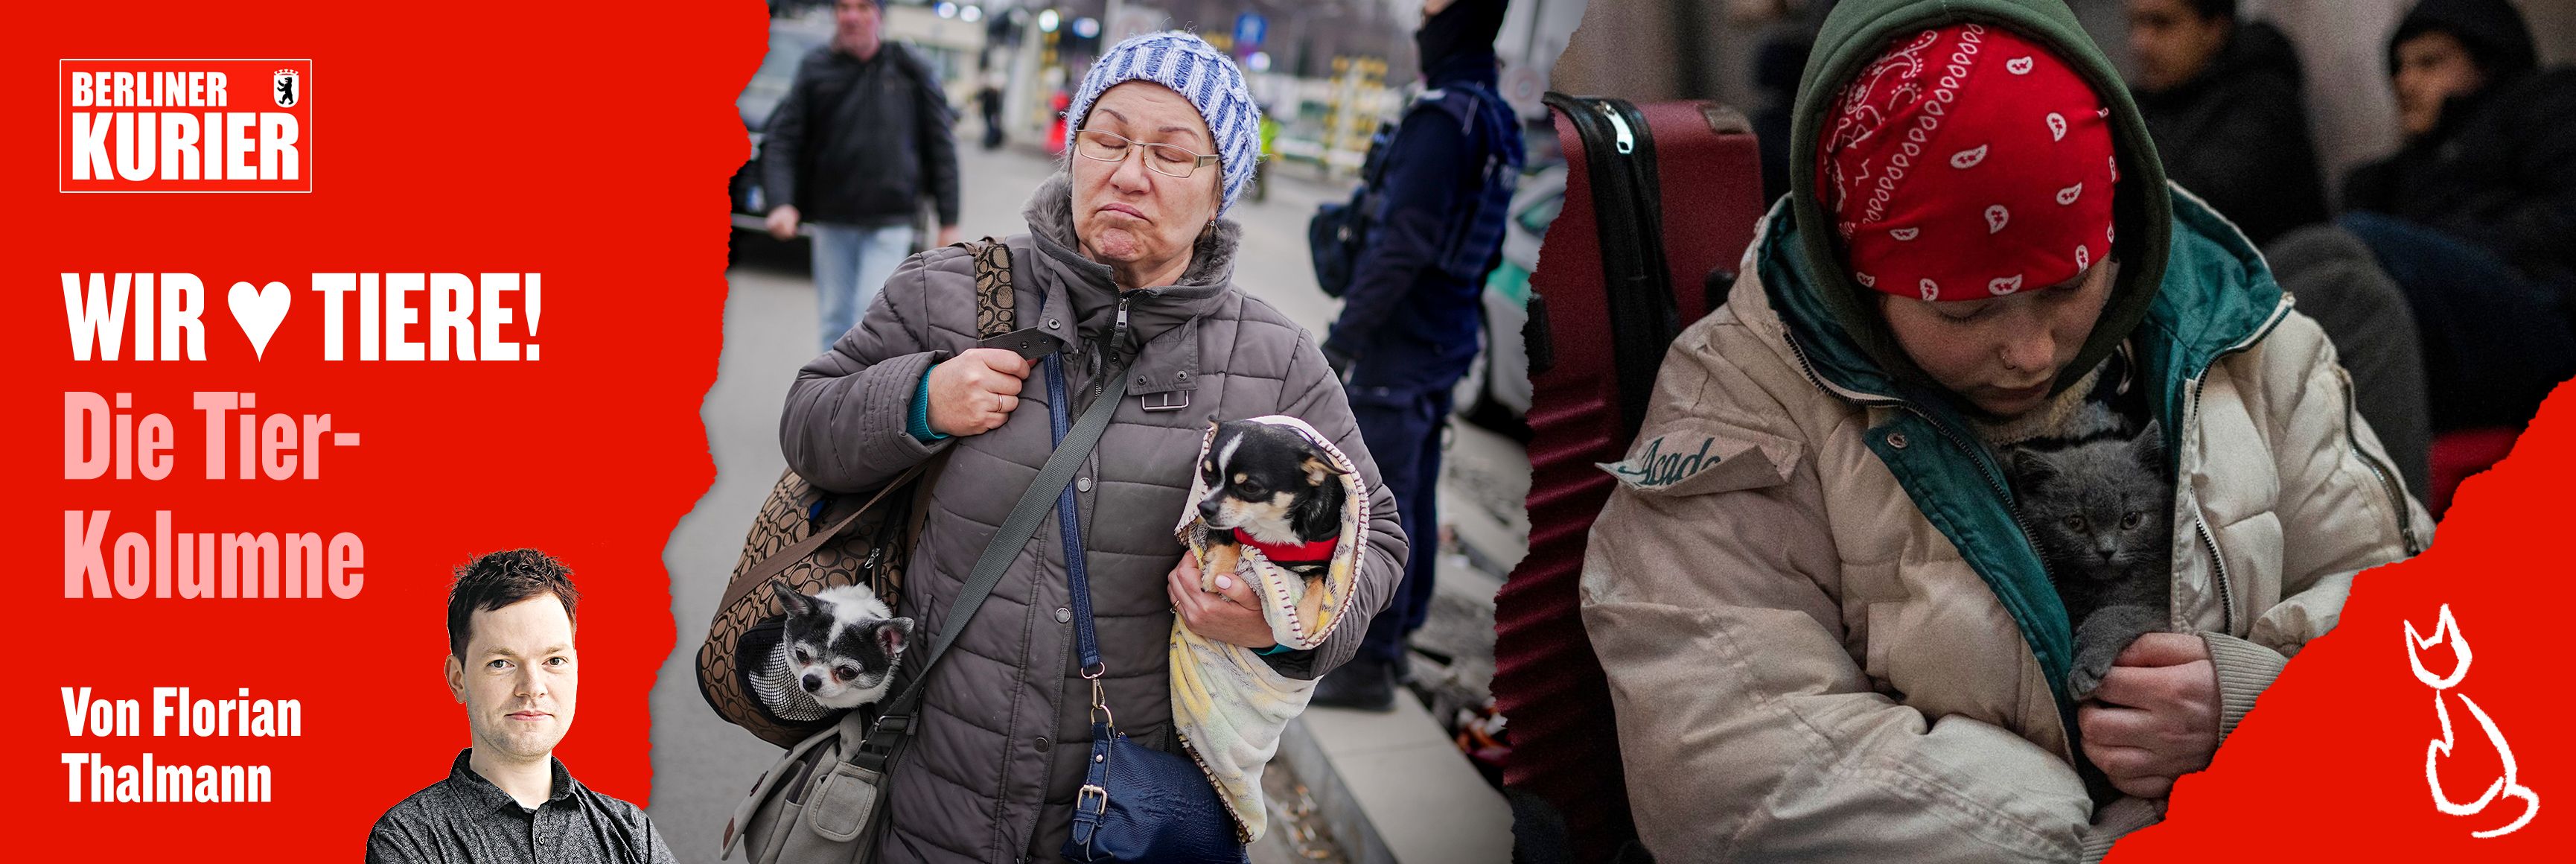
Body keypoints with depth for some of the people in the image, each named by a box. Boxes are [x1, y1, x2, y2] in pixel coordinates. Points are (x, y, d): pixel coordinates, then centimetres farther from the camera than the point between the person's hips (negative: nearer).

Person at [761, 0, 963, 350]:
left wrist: (949, 222, 1)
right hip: (831, 220, 2)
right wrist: (781, 202, -18)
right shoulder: (815, 71, 0)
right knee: (835, 320, 9)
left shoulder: (911, 71, 0)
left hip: (889, 224, -2)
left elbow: (941, 147, 3)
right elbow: (781, 141, -2)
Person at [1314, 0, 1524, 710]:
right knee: (1414, 497, 17)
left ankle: (1369, 665, -2)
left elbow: (1403, 245, -23)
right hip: (1448, 341, 10)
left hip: (1402, 347, -10)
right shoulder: (1496, 121, 12)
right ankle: (1394, 637, 28)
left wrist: (1342, 341, -19)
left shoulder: (1443, 118, -19)